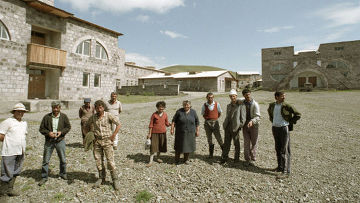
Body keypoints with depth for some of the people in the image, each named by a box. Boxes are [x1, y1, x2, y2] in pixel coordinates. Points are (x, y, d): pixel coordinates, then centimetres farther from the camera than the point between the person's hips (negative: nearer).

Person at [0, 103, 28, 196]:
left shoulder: (24, 123, 14)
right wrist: (8, 143, 3)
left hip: (20, 152, 7)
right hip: (9, 152, -6)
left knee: (16, 172, 12)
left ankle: (10, 189, 24)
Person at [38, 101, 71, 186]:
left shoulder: (64, 116, -1)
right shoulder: (47, 117, -3)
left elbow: (68, 127, 4)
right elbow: (41, 129, 1)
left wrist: (61, 132, -13)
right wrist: (48, 133, -16)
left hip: (60, 141, 0)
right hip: (49, 142, 0)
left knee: (63, 159, 11)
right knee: (45, 160, 5)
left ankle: (63, 174, 32)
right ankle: (44, 177, 22)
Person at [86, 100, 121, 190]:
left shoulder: (109, 115, -8)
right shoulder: (93, 117, 4)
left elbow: (118, 124, -9)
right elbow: (87, 126, 21)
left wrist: (113, 136, -10)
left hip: (107, 140, -4)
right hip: (97, 141, 4)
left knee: (110, 161, -5)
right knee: (98, 160, 9)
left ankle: (115, 180, 7)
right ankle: (101, 178, 26)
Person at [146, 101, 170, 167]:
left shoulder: (165, 114, 1)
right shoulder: (154, 114, -8)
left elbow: (167, 124, 10)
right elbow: (151, 124, -5)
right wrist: (149, 133, -6)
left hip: (162, 132, 4)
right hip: (155, 133, -4)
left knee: (160, 146, 13)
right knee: (153, 146, -5)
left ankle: (158, 158, 32)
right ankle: (151, 161, 2)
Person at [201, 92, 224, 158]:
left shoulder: (217, 104, -1)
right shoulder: (204, 105, -2)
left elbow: (220, 112, 12)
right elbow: (203, 114, 9)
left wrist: (215, 119, 9)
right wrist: (208, 119, 2)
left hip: (215, 122, -1)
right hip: (207, 123, 1)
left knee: (219, 138, -1)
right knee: (209, 139, 10)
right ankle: (211, 153, 22)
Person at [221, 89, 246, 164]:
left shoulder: (241, 105, -4)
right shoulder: (228, 106, 15)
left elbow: (243, 117, -5)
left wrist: (240, 126, -10)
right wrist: (224, 124, 11)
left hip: (235, 127, -5)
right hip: (228, 126, 5)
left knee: (236, 143, 9)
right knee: (226, 143, 7)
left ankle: (237, 158, 24)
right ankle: (224, 158, 15)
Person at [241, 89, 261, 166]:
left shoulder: (255, 104, -10)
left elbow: (257, 116, -16)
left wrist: (252, 121, -33)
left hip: (254, 125, -2)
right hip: (245, 125, 2)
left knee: (254, 142, 8)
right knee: (246, 143, 3)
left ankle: (253, 157, 25)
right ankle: (247, 159, 11)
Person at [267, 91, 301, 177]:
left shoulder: (287, 106, -9)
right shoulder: (272, 105, 4)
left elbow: (298, 114, -2)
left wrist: (290, 122, -3)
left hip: (284, 128, -5)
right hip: (275, 128, 5)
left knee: (284, 150, -6)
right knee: (277, 149, 13)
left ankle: (286, 170, -1)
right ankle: (280, 166, 26)